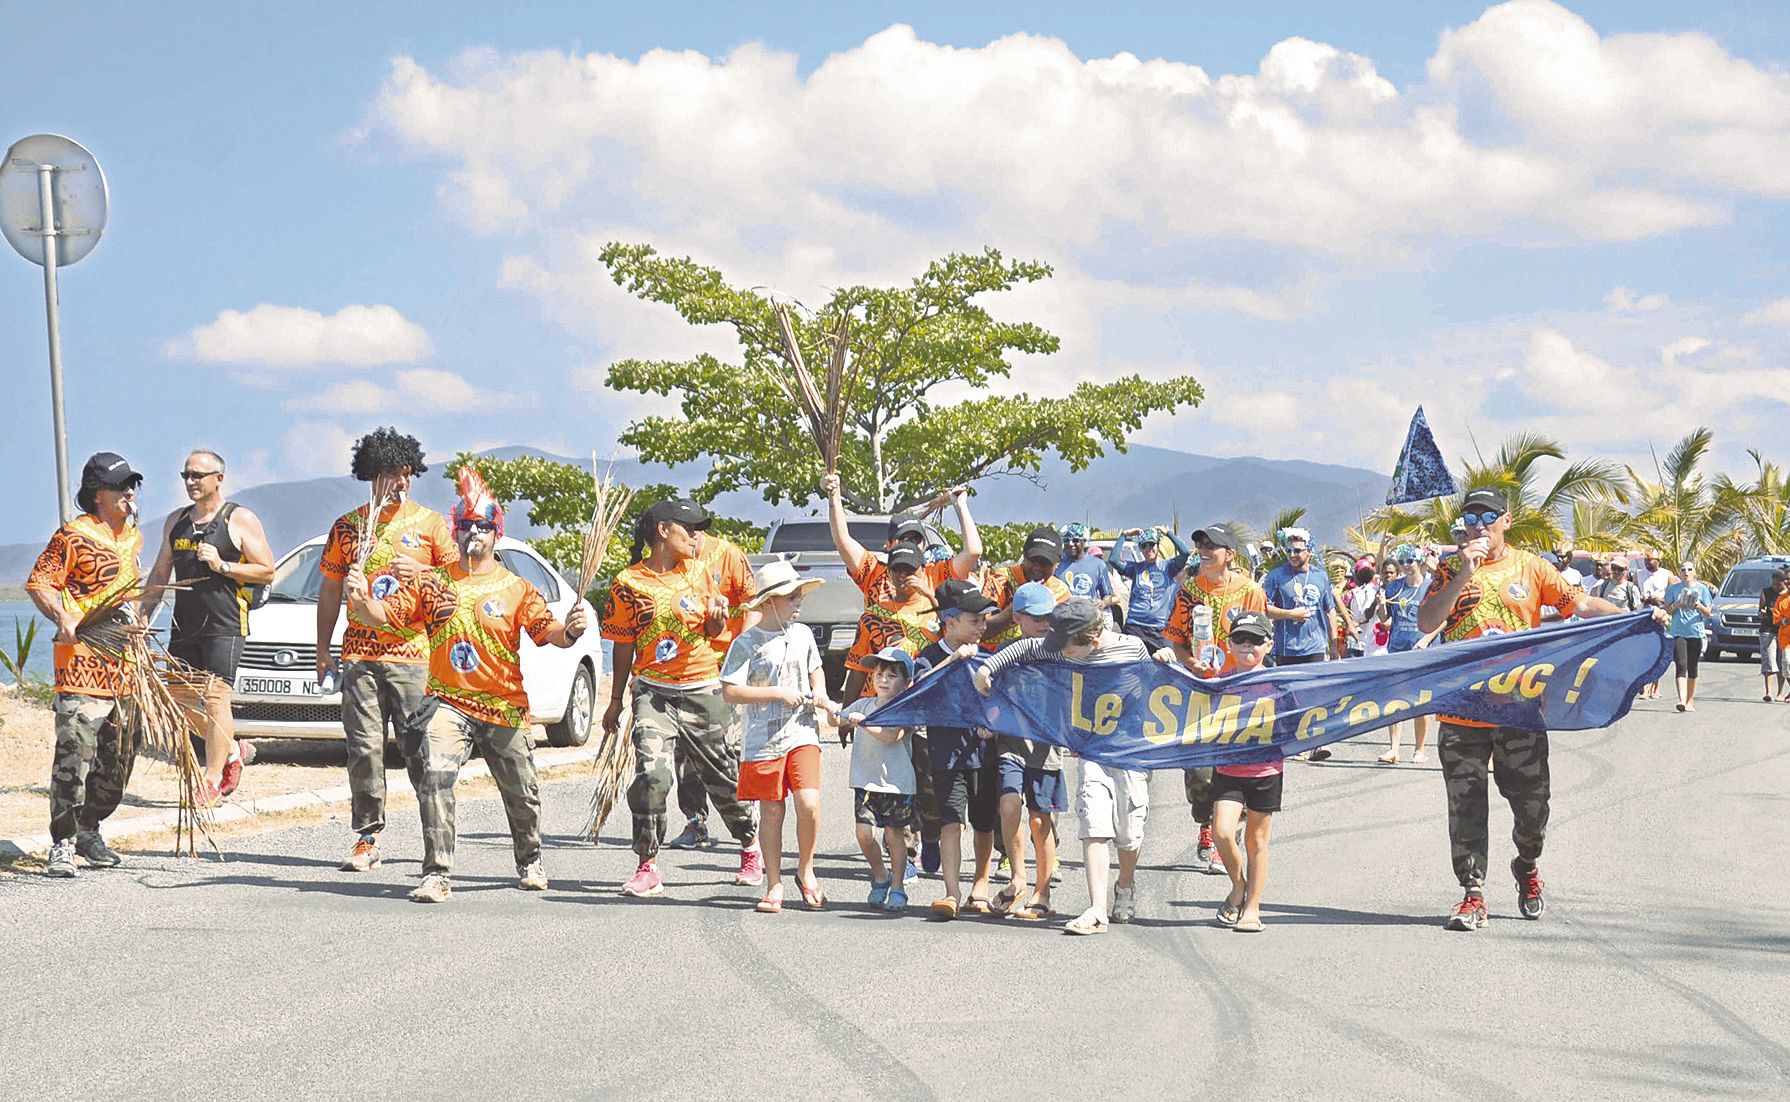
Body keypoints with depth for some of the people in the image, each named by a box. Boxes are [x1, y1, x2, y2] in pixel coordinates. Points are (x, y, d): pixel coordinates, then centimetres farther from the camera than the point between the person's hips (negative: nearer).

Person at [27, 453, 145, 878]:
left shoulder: (134, 536, 17)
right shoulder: (74, 536, -6)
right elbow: (39, 583, -9)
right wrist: (64, 618, -24)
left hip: (126, 666, 8)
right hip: (82, 660, -8)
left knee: (119, 756, 12)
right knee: (74, 752, -12)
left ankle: (88, 830, 27)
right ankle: (63, 844, -9)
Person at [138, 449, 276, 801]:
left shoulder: (241, 520, -1)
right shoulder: (176, 521, 16)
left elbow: (267, 572, -4)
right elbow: (159, 573, 22)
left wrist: (223, 566, -15)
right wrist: (144, 615, 13)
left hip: (224, 626, -7)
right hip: (184, 624, 7)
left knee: (215, 699, -11)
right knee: (179, 698, 7)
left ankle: (212, 780, -8)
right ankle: (230, 750, 25)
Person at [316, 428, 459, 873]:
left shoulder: (429, 523, 7)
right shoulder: (347, 527, 12)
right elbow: (330, 591, 16)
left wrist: (421, 572, -11)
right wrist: (322, 652, 12)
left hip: (414, 655, -2)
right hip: (359, 657, 2)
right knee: (364, 749, -2)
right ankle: (367, 838, 3)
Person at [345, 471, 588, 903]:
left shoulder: (517, 588, 1)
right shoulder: (431, 583, 5)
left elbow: (546, 631, -10)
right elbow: (384, 615, -1)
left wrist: (569, 631, -32)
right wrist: (362, 600, -22)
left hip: (505, 708, 1)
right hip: (446, 701, 0)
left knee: (522, 795, 12)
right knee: (434, 777, -24)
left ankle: (530, 860, 40)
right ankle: (437, 875, -21)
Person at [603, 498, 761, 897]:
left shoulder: (697, 573, 5)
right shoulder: (628, 583, -3)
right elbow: (623, 646, 4)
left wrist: (718, 617, -10)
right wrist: (616, 701, 8)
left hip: (702, 688, 3)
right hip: (653, 690, -2)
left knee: (723, 774, 11)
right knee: (651, 771, -20)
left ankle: (751, 848, 33)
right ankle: (648, 867, -10)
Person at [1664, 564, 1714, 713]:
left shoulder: (1701, 588, 8)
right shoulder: (1673, 588, 8)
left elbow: (1709, 613, 7)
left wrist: (1699, 606, -13)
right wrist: (1676, 605, -11)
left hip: (1696, 632, 1)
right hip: (1678, 632, -1)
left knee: (1692, 667, 8)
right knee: (1681, 666, -15)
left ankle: (1690, 700, 17)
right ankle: (1682, 700, -24)